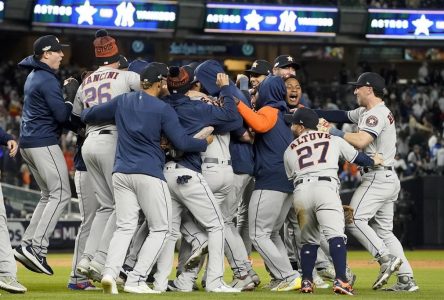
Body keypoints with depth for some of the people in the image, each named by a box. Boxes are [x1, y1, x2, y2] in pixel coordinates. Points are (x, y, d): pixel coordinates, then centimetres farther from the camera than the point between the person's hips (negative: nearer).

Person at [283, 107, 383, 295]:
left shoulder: (290, 150, 24)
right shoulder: (333, 140, 22)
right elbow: (356, 157, 30)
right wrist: (373, 162, 49)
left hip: (300, 191, 3)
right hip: (325, 187, -3)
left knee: (309, 240, 19)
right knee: (336, 235, -12)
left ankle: (306, 281, 15)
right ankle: (340, 280, -27)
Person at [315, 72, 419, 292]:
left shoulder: (377, 114, -14)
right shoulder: (366, 112, 18)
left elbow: (361, 141, -27)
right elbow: (343, 116, 18)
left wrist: (334, 132, -17)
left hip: (378, 178, -10)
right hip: (388, 179, 10)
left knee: (354, 219, -15)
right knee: (384, 230, 10)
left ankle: (386, 258, -21)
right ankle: (406, 279, 5)